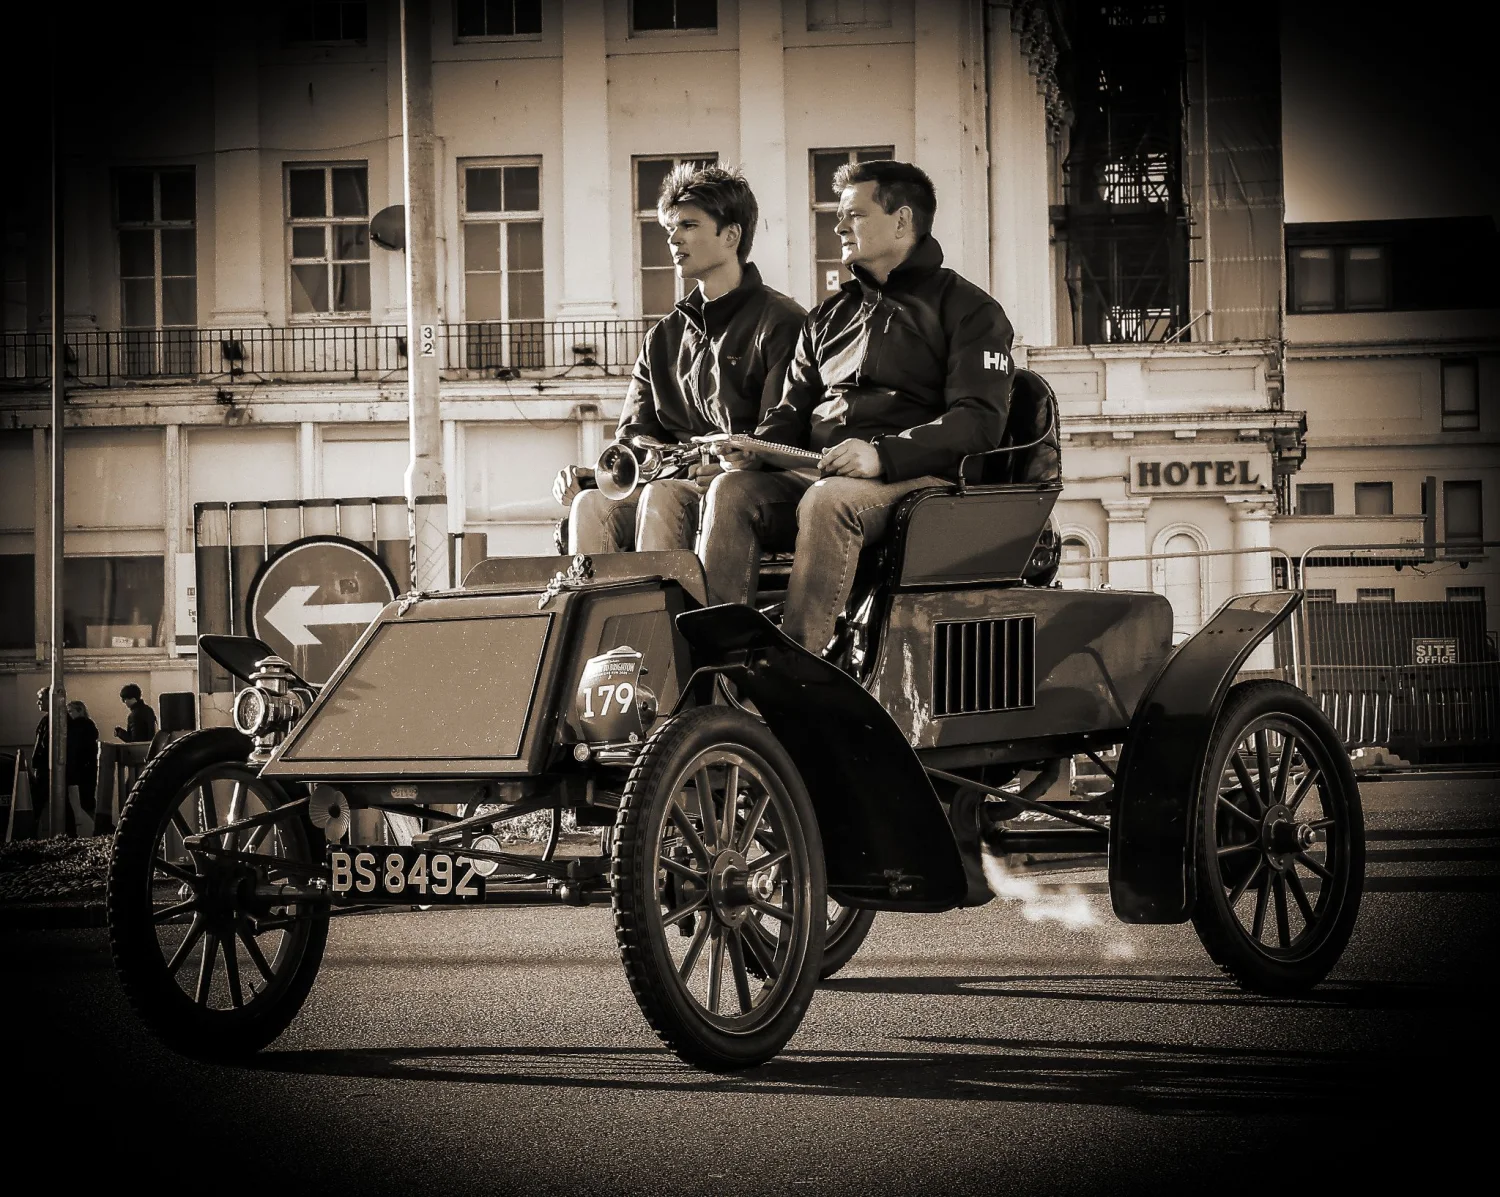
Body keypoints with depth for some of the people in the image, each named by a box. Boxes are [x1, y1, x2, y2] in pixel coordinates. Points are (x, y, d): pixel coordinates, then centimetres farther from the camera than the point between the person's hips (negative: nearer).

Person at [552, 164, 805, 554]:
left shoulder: (779, 322, 1)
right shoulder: (664, 337, 23)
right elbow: (635, 437, 18)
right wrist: (594, 474, -5)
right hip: (674, 483, 6)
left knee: (660, 497, -35)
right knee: (591, 505, -24)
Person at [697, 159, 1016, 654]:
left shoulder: (968, 310, 6)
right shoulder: (829, 316, 28)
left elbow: (980, 423, -7)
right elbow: (794, 409, 25)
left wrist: (883, 455, -22)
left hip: (918, 479, -6)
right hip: (821, 474, 6)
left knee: (827, 501, -37)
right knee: (732, 490, -23)